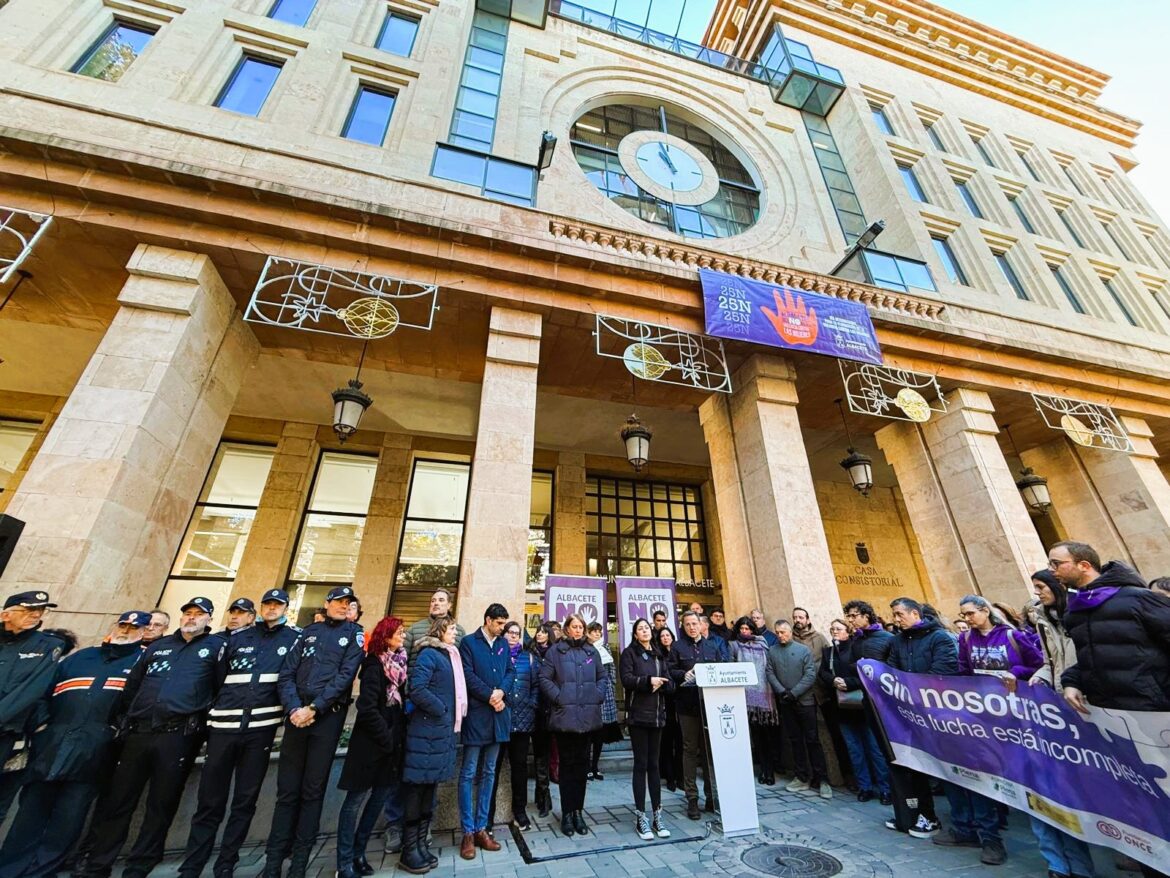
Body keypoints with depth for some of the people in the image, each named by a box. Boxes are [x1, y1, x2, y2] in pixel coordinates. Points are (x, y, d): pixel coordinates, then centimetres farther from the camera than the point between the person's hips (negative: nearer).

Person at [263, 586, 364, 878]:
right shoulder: (309, 631, 10)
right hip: (297, 715, 2)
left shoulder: (354, 634, 1)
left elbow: (345, 676, -9)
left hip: (328, 717, -2)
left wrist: (313, 708, -15)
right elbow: (286, 673, 5)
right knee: (287, 790, 7)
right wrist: (293, 708, -10)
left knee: (313, 791, 7)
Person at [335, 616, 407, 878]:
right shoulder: (375, 665, -14)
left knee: (380, 797, 13)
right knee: (356, 799, 3)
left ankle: (358, 853, 27)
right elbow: (367, 708, -19)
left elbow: (401, 702, 9)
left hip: (391, 742, 7)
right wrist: (387, 738, -15)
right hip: (372, 743, -7)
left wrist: (399, 735, 2)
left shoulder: (399, 662, 6)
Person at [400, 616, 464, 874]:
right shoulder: (428, 654, -14)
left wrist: (452, 717, 6)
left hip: (443, 729, 9)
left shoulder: (449, 655, 13)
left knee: (429, 786, 16)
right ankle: (409, 851, 16)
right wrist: (441, 711, -15)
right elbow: (416, 689, -23)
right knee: (417, 787, 3)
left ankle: (421, 845, 28)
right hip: (427, 730, -9)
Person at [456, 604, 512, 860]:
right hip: (476, 714, -5)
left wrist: (501, 691, -10)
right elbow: (468, 675, -12)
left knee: (488, 773, 13)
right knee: (468, 773, 3)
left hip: (497, 715, 5)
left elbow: (510, 672, 9)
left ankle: (481, 828, 24)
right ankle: (468, 832, 15)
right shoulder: (469, 642, -5)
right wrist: (489, 697, -14)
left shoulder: (504, 644, 11)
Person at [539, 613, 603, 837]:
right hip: (564, 715, -3)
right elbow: (544, 678, -5)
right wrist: (558, 697, -12)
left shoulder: (591, 651, 9)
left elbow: (602, 677, 14)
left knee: (582, 763, 11)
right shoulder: (556, 650, -2)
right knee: (567, 763, 6)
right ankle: (567, 813, 20)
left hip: (587, 715, 4)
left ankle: (578, 811, 25)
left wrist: (598, 696, 0)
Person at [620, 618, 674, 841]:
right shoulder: (629, 653, -1)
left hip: (657, 714, 4)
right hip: (638, 715, -4)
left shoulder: (659, 655, 14)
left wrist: (660, 684, -12)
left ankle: (658, 816, 18)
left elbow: (670, 683, 8)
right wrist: (648, 681, -22)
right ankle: (641, 817, 10)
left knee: (654, 764, 10)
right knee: (641, 764, 0)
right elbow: (626, 679, -13)